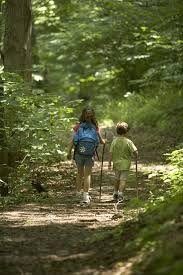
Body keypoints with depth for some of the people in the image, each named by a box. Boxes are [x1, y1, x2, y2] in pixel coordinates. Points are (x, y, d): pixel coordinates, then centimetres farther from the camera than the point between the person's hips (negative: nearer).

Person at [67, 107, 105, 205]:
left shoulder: (78, 127, -5)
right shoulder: (95, 128, -5)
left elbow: (73, 141, -7)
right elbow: (101, 141, 3)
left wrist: (69, 152, -1)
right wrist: (103, 141, 26)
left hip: (79, 153, 1)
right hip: (90, 154, -1)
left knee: (79, 173, 17)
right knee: (87, 175, 4)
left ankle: (78, 193, 28)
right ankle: (85, 196, -3)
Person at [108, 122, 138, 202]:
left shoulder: (114, 141, -4)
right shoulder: (128, 142, -11)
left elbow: (111, 152, -4)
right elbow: (134, 151, -13)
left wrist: (109, 162, 1)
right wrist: (136, 156, 10)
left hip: (116, 163, 3)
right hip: (125, 164, -3)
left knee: (117, 179, 19)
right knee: (123, 180, 0)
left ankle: (115, 194, 26)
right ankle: (120, 194, -8)